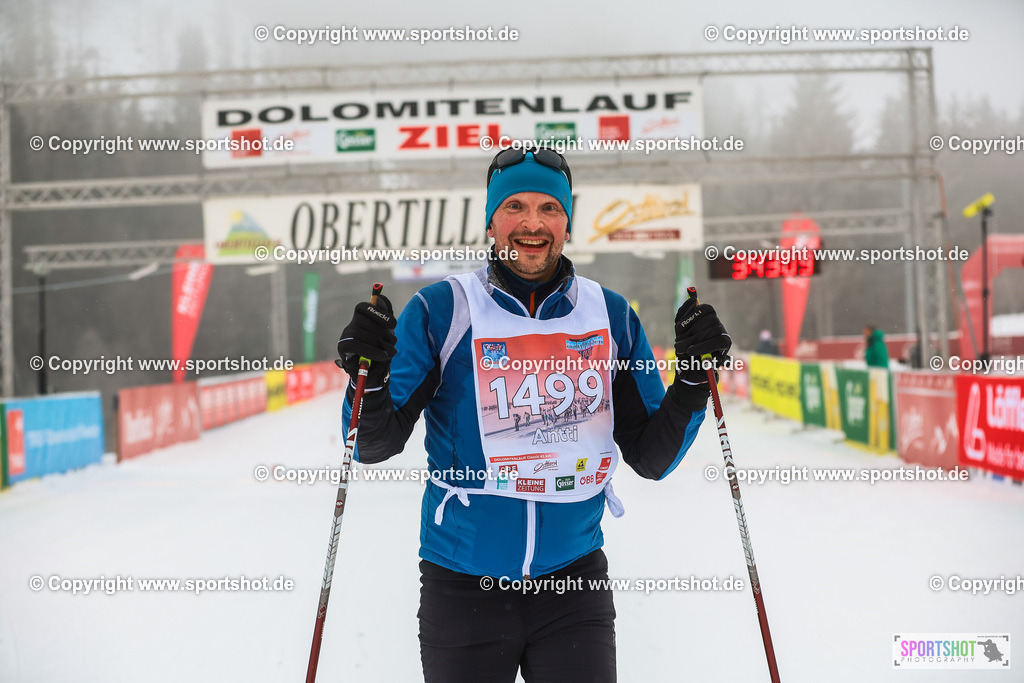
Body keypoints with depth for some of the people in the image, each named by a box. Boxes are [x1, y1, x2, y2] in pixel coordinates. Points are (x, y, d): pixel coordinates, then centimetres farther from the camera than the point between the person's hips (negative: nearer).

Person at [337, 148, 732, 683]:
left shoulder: (611, 315, 3)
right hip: (463, 588, -1)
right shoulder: (441, 311, -5)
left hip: (575, 581, 2)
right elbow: (375, 446, -2)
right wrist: (370, 380, -22)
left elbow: (650, 459, 6)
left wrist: (694, 380, -9)